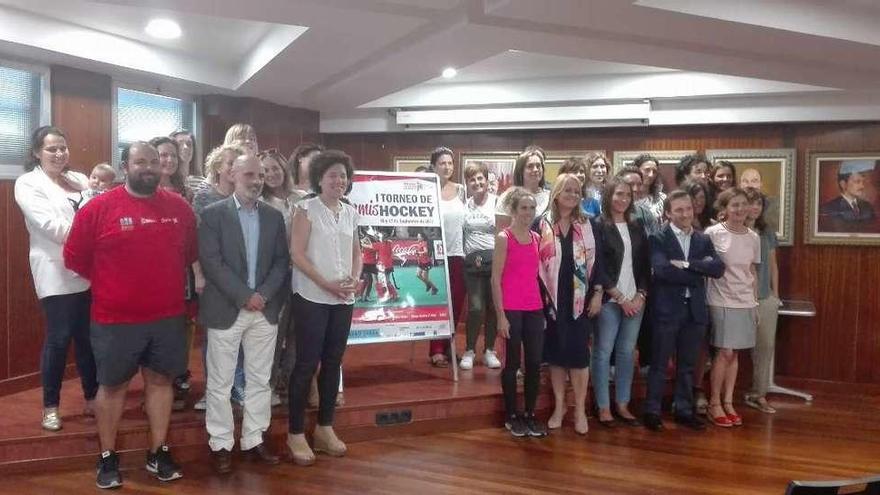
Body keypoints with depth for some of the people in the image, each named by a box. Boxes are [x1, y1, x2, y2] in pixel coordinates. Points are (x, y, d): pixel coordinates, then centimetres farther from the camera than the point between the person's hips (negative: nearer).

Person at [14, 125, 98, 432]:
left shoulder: (79, 180, 14)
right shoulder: (28, 183, -1)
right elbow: (50, 225, -14)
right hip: (57, 273, -4)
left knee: (88, 337, 11)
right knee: (58, 338, 1)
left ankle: (92, 398, 25)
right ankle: (50, 407, 17)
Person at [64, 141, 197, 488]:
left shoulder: (180, 208, -1)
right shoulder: (98, 208, -9)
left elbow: (190, 253, 13)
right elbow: (74, 257, -1)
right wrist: (110, 283, 3)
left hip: (168, 316, 3)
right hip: (115, 319, -2)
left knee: (160, 380, 13)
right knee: (113, 385, 11)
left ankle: (158, 453, 27)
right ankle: (107, 458, 27)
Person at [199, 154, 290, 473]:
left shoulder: (274, 216, 8)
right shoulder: (213, 214, -4)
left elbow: (282, 261, 5)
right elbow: (211, 262, -12)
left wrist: (263, 294, -10)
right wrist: (245, 296, -16)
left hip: (266, 310, 4)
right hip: (226, 310, -4)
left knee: (260, 381, 11)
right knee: (220, 382, 5)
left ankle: (254, 440, 23)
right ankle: (221, 444, 18)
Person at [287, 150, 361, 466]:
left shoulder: (350, 212, 10)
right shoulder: (307, 209, -6)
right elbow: (297, 254, -11)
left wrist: (355, 278, -3)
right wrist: (327, 284, -17)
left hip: (344, 299, 6)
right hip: (312, 297, -5)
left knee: (333, 362, 11)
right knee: (307, 364, -2)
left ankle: (325, 428, 23)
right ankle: (296, 433, 10)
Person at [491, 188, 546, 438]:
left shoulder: (537, 238, 11)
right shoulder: (503, 238, -5)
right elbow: (496, 279, -8)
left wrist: (544, 308, 10)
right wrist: (501, 315, -13)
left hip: (535, 309, 5)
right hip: (511, 310, -5)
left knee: (535, 363, 7)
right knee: (512, 362, 4)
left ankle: (530, 414, 19)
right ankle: (512, 416, 16)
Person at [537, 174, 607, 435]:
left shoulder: (590, 226, 5)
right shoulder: (541, 224, 0)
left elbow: (598, 261, 4)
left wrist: (598, 293, -4)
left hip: (581, 300, 0)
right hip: (552, 299, 0)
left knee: (579, 352, 0)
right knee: (555, 353, 7)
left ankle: (580, 410, 12)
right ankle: (559, 406, 21)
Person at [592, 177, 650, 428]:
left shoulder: (637, 227, 11)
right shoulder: (598, 226, -5)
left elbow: (645, 264, 11)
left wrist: (641, 295, -3)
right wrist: (620, 298, -11)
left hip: (636, 300, 5)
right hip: (609, 300, -5)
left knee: (627, 353, 9)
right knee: (603, 352, 1)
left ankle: (622, 404, 19)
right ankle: (603, 407, 9)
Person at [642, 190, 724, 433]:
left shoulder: (703, 240, 10)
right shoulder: (658, 239, -4)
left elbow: (718, 269, -4)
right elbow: (662, 270, -21)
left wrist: (687, 264, -15)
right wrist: (698, 274, -13)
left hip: (695, 310, 4)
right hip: (667, 309, -4)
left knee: (687, 365, 13)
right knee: (659, 364, 4)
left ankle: (684, 410, 24)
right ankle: (652, 411, 14)